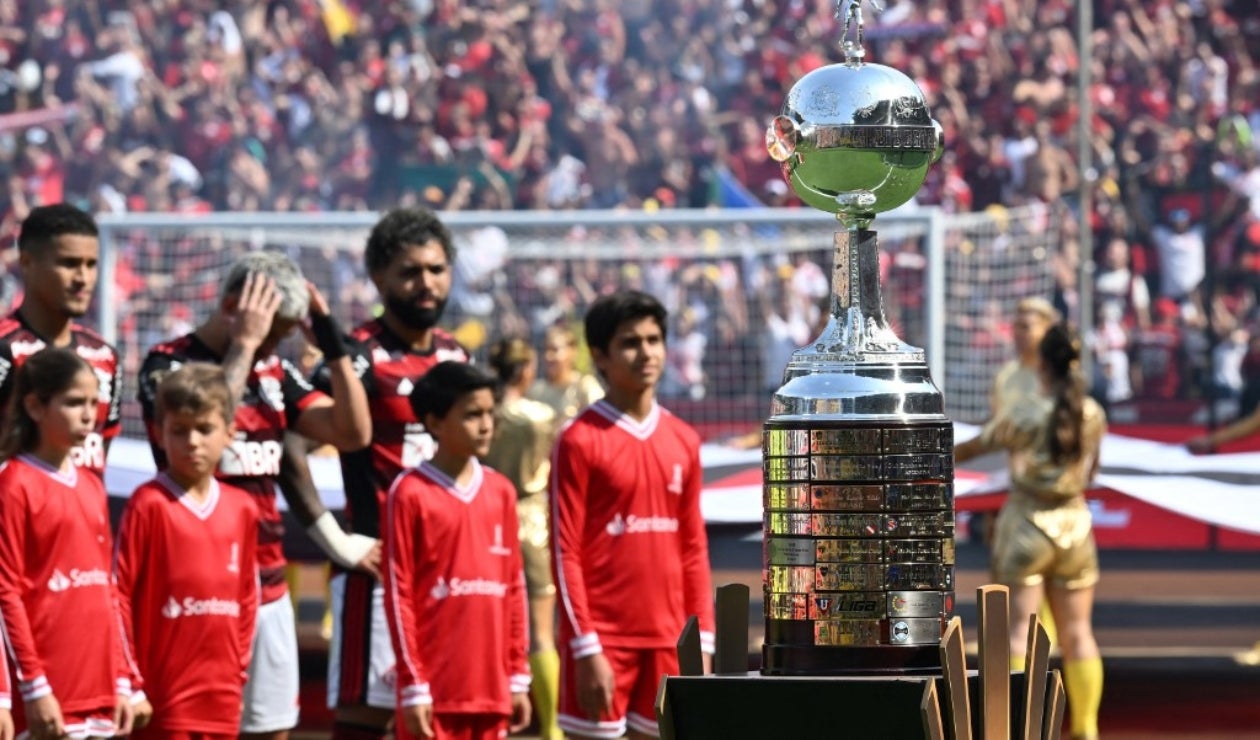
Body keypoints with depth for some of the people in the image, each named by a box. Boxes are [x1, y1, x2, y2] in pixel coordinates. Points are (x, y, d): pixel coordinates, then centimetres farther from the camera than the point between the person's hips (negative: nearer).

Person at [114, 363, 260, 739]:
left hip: (221, 701, 6)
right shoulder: (148, 505, -9)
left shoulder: (242, 509, 8)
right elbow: (118, 591, -9)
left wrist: (238, 671, 12)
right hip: (163, 695, -6)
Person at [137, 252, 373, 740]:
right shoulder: (168, 365, -6)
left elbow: (352, 432, 5)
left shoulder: (274, 371, 13)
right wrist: (243, 343, -19)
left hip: (269, 588, 7)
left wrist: (330, 337, -2)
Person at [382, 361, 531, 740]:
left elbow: (514, 586, 14)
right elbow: (398, 593, -7)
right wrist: (412, 684, -10)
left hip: (490, 686, 5)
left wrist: (518, 675, 11)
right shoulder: (410, 494, -6)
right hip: (433, 688, -5)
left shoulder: (500, 491, 11)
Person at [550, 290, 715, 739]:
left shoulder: (683, 442, 11)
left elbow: (694, 549, 14)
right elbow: (565, 552, -8)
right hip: (603, 638, -5)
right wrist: (586, 647, -14)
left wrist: (702, 641, 8)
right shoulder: (580, 441, -6)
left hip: (667, 640, 5)